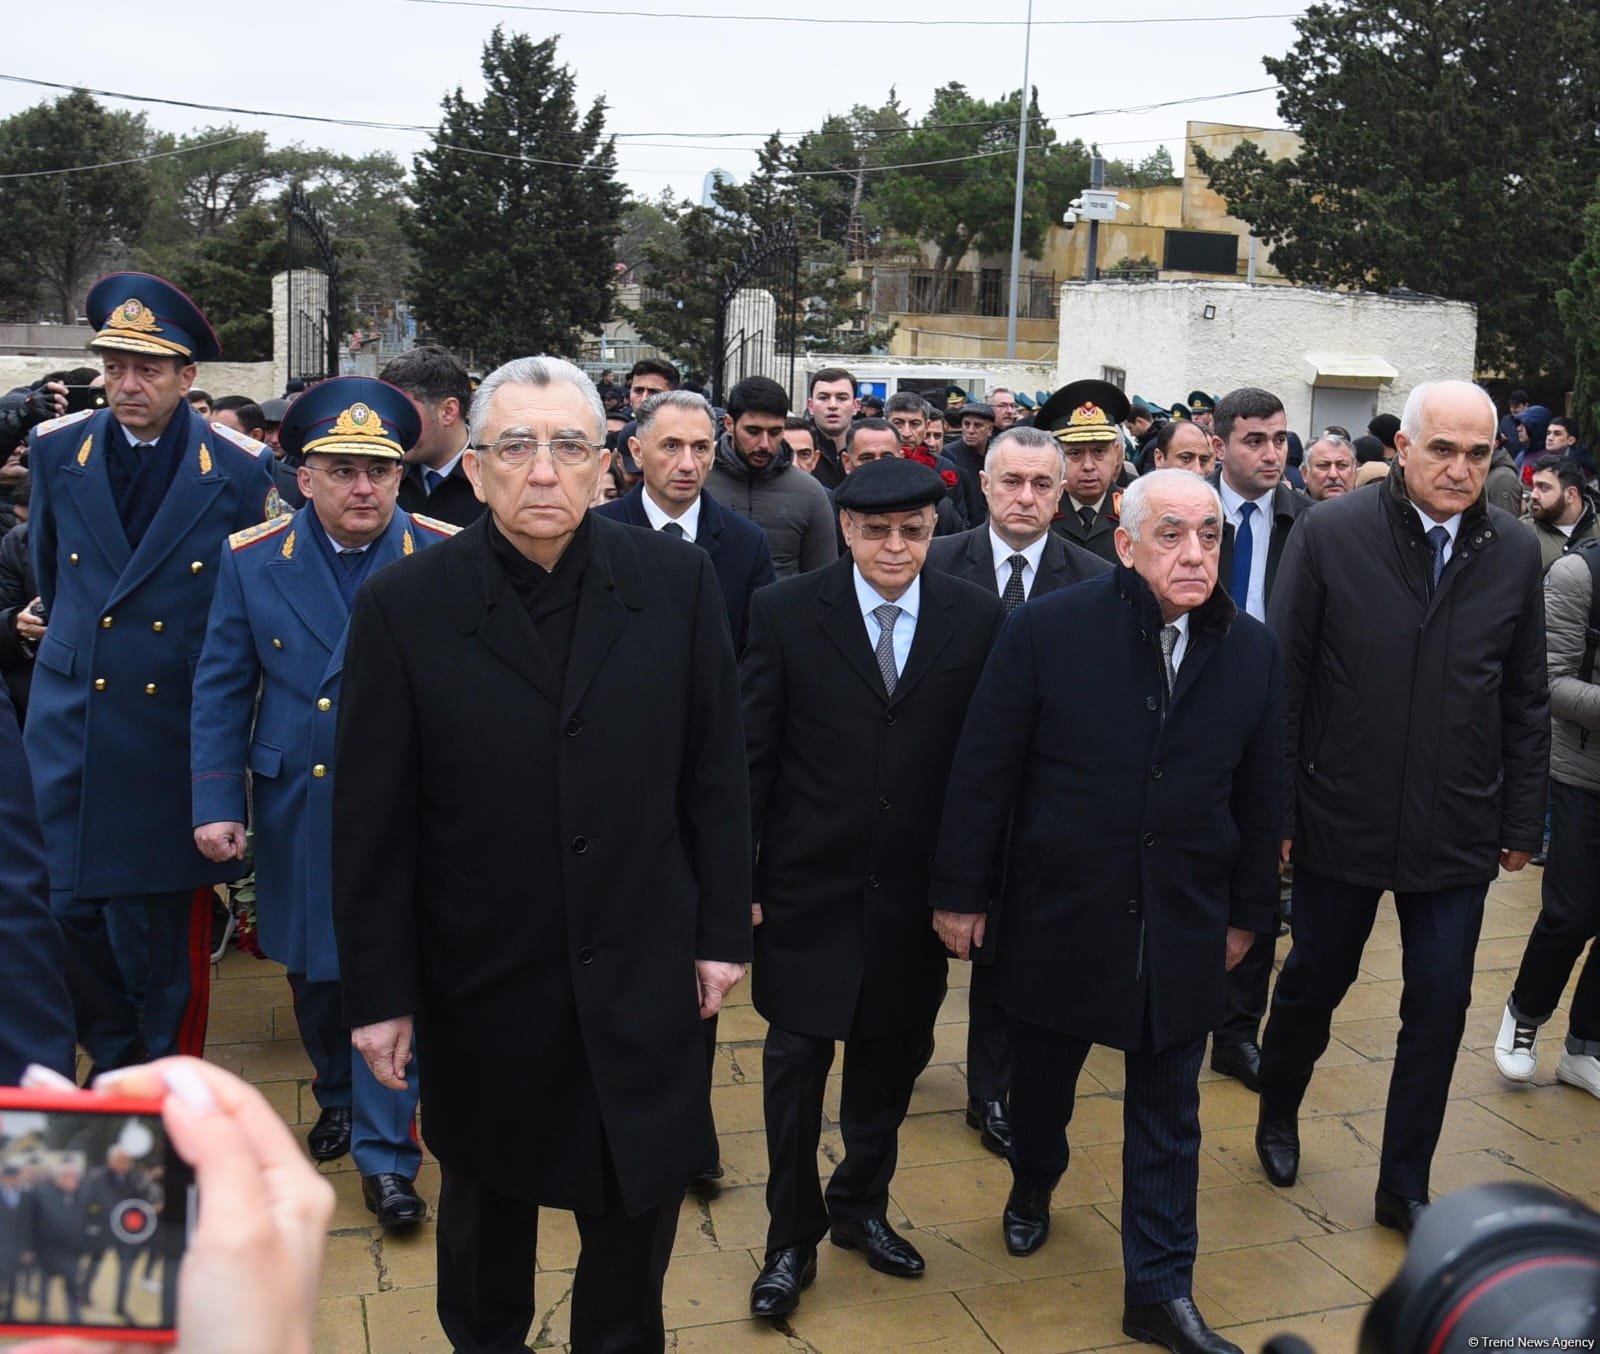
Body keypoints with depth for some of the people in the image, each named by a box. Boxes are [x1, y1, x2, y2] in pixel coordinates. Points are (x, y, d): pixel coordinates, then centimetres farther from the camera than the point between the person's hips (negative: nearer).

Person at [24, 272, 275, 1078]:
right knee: (76, 903, 7)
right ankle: (112, 1062, 30)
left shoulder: (241, 470, -5)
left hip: (181, 726, -2)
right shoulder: (57, 450, 3)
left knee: (169, 915, 6)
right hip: (73, 726, 3)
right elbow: (49, 574, 17)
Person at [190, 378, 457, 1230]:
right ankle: (339, 1098, 44)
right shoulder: (252, 559, -2)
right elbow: (221, 690, 1)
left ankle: (385, 1152, 16)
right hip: (298, 811, 3)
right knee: (313, 970, 18)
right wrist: (216, 801, -5)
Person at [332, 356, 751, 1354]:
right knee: (488, 1198, 22)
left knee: (639, 1198, 15)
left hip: (643, 972, 1)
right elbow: (374, 821, -6)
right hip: (481, 980, 0)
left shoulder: (678, 581, -6)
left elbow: (716, 771, 0)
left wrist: (724, 929, 1)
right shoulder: (403, 607, -10)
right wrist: (379, 991, -4)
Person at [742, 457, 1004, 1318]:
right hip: (808, 884, -1)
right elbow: (751, 756, -4)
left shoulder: (976, 620, -3)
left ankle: (861, 1205, 39)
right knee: (796, 1061, 8)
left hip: (913, 889, 2)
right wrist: (740, 881, -6)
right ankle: (792, 1236, 27)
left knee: (893, 1055, 16)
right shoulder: (786, 613, -6)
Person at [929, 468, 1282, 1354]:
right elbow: (984, 771, -9)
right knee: (1041, 1077, 21)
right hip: (1059, 912, -1)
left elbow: (1259, 793, 4)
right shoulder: (1046, 631, -13)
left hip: (1183, 928, 2)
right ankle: (1032, 1184, 51)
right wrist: (960, 892, -7)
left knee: (1167, 1116, 11)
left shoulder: (1252, 651, -3)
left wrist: (1249, 912, 8)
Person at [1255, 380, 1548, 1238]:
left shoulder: (1514, 553, -1)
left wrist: (1522, 820, 5)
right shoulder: (1330, 535, -10)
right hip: (1342, 817, -2)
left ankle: (1404, 1186, 25)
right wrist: (1276, 809, -8)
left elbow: (1525, 701, 5)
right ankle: (1277, 1114, 43)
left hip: (1457, 830, 2)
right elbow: (1283, 679, -8)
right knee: (1315, 980, 15)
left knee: (1440, 1003, 7)